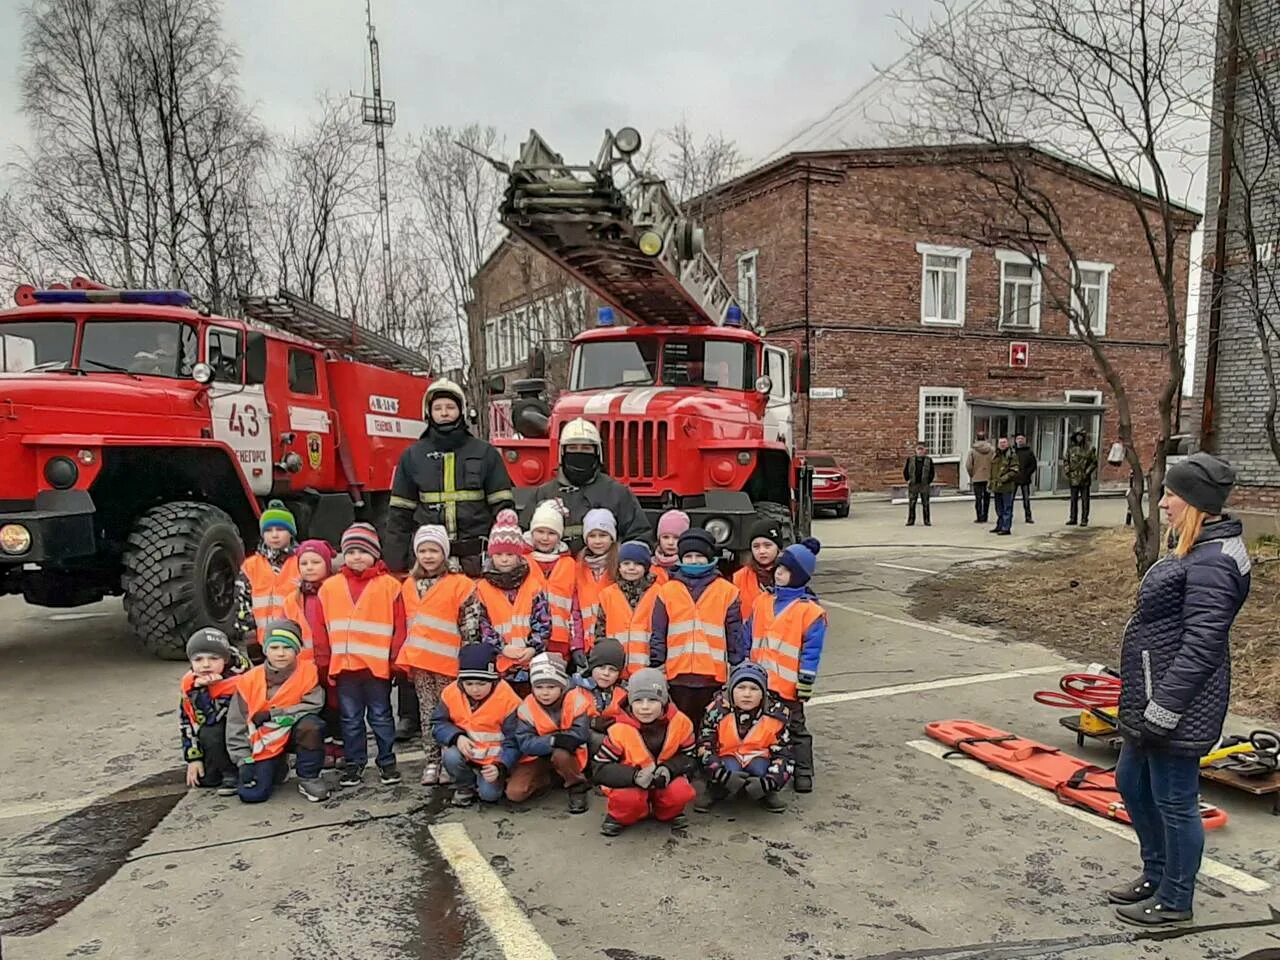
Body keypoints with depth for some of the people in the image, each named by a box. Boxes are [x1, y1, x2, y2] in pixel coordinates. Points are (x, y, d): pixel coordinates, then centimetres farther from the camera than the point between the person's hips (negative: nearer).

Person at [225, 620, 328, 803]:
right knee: (252, 794, -14)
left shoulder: (308, 671, -10)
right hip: (264, 742, 1)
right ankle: (277, 769, 21)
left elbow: (313, 706, -19)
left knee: (311, 725, -34)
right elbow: (236, 725, -2)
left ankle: (308, 778, -11)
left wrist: (273, 715, -20)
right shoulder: (249, 680, -7)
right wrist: (244, 760, -8)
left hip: (294, 733, -1)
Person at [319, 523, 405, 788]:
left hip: (378, 664, -3)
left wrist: (394, 659, -6)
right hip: (344, 665, 3)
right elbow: (323, 627, 8)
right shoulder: (330, 586, 7)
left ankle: (387, 762, 19)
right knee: (350, 719, 12)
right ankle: (353, 764, 23)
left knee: (381, 716, 8)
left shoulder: (389, 585, -1)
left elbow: (399, 626, -1)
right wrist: (326, 660, 3)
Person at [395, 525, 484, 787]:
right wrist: (406, 657, 15)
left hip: (447, 660, -5)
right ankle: (432, 760, 19)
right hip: (418, 661, 5)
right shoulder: (409, 585, 11)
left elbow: (470, 624, -7)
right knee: (427, 711, 11)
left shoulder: (460, 584, -6)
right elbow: (408, 624, 18)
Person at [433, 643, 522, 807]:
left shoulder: (508, 699, -20)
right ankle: (465, 786, 3)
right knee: (451, 757, -30)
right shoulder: (451, 693, -11)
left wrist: (500, 767, -29)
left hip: (493, 759, -2)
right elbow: (438, 724, -3)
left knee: (489, 794, -22)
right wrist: (456, 737, -23)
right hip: (465, 752, 3)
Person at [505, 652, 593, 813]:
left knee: (560, 754, -37)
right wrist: (554, 740, -34)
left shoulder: (576, 701, -19)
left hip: (568, 755, -2)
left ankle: (577, 787, -8)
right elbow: (525, 744, -21)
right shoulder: (526, 708, -15)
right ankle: (544, 780, 13)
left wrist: (548, 740, -29)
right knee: (514, 793, -17)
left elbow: (579, 735, -27)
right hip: (538, 757, 2)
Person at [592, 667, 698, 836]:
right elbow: (600, 769, -18)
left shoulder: (680, 722, -14)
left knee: (681, 792, -28)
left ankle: (668, 813, 8)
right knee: (626, 798, -34)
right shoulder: (620, 729, -20)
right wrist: (635, 776, -33)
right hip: (630, 784, -2)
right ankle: (618, 818, 2)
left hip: (665, 783, 2)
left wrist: (669, 769, -24)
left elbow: (691, 757, -2)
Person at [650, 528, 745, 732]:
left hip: (713, 676, -1)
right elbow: (658, 636, 8)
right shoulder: (667, 591, 7)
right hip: (678, 676, 1)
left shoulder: (727, 591, 5)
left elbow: (735, 634, 7)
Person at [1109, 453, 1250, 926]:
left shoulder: (1212, 563, -22)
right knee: (1132, 782, 22)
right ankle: (1156, 874, 40)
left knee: (1174, 802, 6)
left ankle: (1175, 901, 25)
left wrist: (1161, 710, -23)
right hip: (1152, 696, 11)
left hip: (1178, 708, -11)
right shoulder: (1200, 550, 11)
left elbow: (1201, 647, -25)